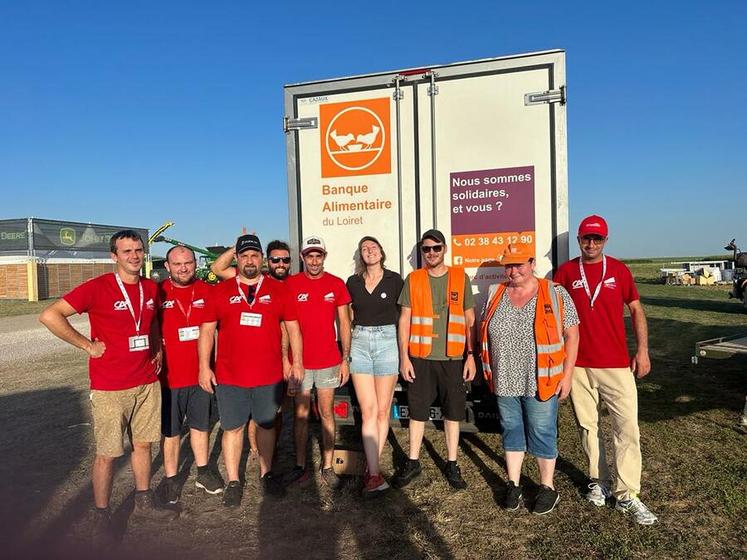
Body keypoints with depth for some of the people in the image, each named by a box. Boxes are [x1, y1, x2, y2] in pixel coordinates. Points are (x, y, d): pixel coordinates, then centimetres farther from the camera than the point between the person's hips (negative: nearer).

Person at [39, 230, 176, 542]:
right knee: (107, 454, 5)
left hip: (147, 384, 5)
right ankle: (101, 515, 24)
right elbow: (50, 316, -17)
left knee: (143, 444, 16)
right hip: (109, 388, -5)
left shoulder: (151, 288, 5)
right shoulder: (98, 288, -13)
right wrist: (88, 345, -15)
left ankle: (144, 503, 33)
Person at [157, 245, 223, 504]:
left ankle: (203, 472, 34)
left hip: (201, 373, 3)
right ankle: (170, 479, 27)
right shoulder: (158, 293, -8)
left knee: (201, 424, 17)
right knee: (171, 431, 11)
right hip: (170, 375, -3)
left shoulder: (207, 291, 0)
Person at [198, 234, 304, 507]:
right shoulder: (220, 291, 3)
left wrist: (297, 362, 1)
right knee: (232, 427, 8)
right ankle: (233, 482, 21)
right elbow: (207, 330, 3)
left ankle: (266, 473, 31)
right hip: (229, 376, 0)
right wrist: (204, 366, -2)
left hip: (269, 375, 1)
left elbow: (293, 327, 5)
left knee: (267, 424, 13)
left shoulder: (278, 290, 3)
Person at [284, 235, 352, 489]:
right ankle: (300, 466, 21)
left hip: (328, 361, 0)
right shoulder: (290, 284, -1)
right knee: (300, 414, 9)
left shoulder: (336, 284, 1)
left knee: (327, 413, 8)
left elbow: (344, 323, 4)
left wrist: (345, 359, 0)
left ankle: (327, 467, 20)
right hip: (299, 361, 0)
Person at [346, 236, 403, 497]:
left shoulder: (394, 280, 1)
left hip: (387, 342, -1)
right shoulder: (352, 282, 8)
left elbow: (404, 314, 7)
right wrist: (346, 350, 12)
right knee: (368, 411, -3)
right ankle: (374, 475, -2)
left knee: (383, 410, 3)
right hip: (360, 344, 1)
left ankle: (371, 469, 17)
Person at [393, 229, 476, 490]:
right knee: (417, 410, 8)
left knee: (453, 412, 9)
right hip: (420, 357, 0)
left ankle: (452, 464, 25)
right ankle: (413, 462, 24)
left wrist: (471, 355, 0)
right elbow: (404, 319, 2)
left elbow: (469, 320, 5)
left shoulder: (460, 278, 4)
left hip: (453, 358, 0)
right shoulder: (413, 279, 3)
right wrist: (404, 357, -3)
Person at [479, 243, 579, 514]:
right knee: (511, 431, 15)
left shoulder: (555, 294, -6)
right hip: (505, 382, 4)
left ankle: (548, 488, 27)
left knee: (543, 434, 8)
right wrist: (488, 371, 10)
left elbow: (571, 334, -5)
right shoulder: (495, 295, 5)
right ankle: (513, 485, 30)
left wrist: (567, 375, -8)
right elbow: (484, 332, 13)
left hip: (541, 382, -3)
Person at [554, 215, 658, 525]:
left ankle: (628, 496, 6)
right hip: (578, 364, 0)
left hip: (617, 364, 0)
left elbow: (636, 310, 9)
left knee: (628, 428, -2)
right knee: (588, 426, 9)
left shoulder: (619, 269, 5)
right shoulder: (566, 272, 3)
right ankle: (599, 481, 25)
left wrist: (643, 350, 1)